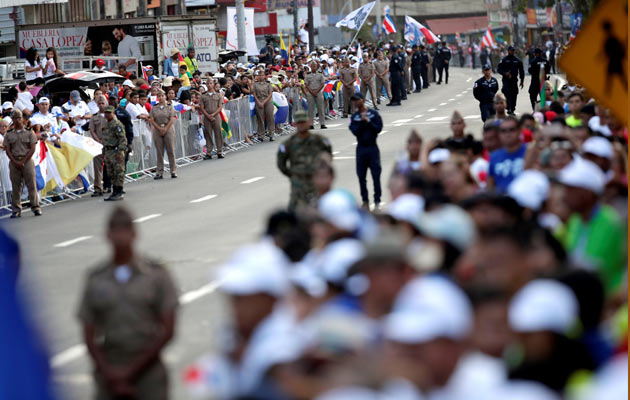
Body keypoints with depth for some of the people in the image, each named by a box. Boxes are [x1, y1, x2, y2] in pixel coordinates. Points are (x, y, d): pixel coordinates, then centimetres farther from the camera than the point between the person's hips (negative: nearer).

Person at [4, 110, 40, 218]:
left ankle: (36, 207, -2)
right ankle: (16, 210, 3)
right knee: (15, 186, 1)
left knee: (31, 185, -5)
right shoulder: (8, 135, 12)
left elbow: (32, 149, -1)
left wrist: (23, 161, -10)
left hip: (27, 161, -2)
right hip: (14, 162, 2)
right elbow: (7, 150, 6)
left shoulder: (29, 133, 7)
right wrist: (15, 162, -9)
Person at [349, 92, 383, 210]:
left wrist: (368, 121, -14)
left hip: (372, 147, -3)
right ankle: (365, 200, 15)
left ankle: (377, 201, 3)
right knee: (361, 176, 4)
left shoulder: (373, 114, 0)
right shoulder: (354, 117, 5)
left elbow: (379, 128, -8)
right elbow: (355, 132, -7)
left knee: (376, 175, -3)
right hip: (361, 148, 3)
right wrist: (362, 121, -17)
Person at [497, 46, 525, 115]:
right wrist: (505, 73, -19)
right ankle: (509, 109, -23)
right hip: (506, 80, -4)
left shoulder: (517, 61, 11)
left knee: (514, 95, 4)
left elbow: (521, 71, 16)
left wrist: (522, 81, 11)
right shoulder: (504, 60, 1)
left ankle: (512, 110, 12)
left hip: (514, 80, 4)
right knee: (507, 94, -18)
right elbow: (499, 69, -2)